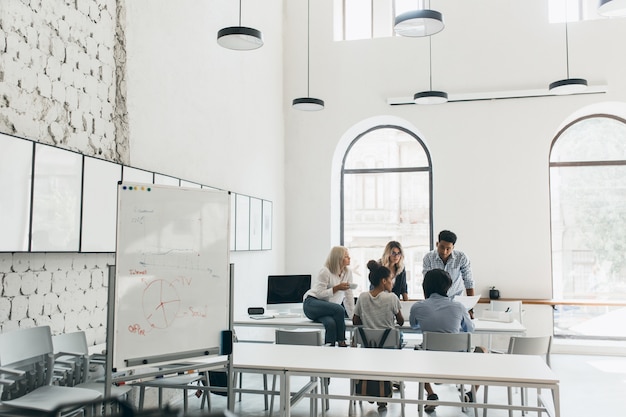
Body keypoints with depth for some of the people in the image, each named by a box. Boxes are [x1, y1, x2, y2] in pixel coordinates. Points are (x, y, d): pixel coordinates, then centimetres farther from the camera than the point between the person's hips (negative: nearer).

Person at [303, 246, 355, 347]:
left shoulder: (348, 272, 4)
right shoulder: (325, 271, -13)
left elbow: (348, 296, 5)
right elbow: (320, 294, -17)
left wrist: (353, 315, 0)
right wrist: (337, 288, -21)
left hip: (328, 309, 5)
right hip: (312, 304, -5)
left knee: (331, 323, -33)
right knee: (339, 310, -32)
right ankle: (341, 342, -17)